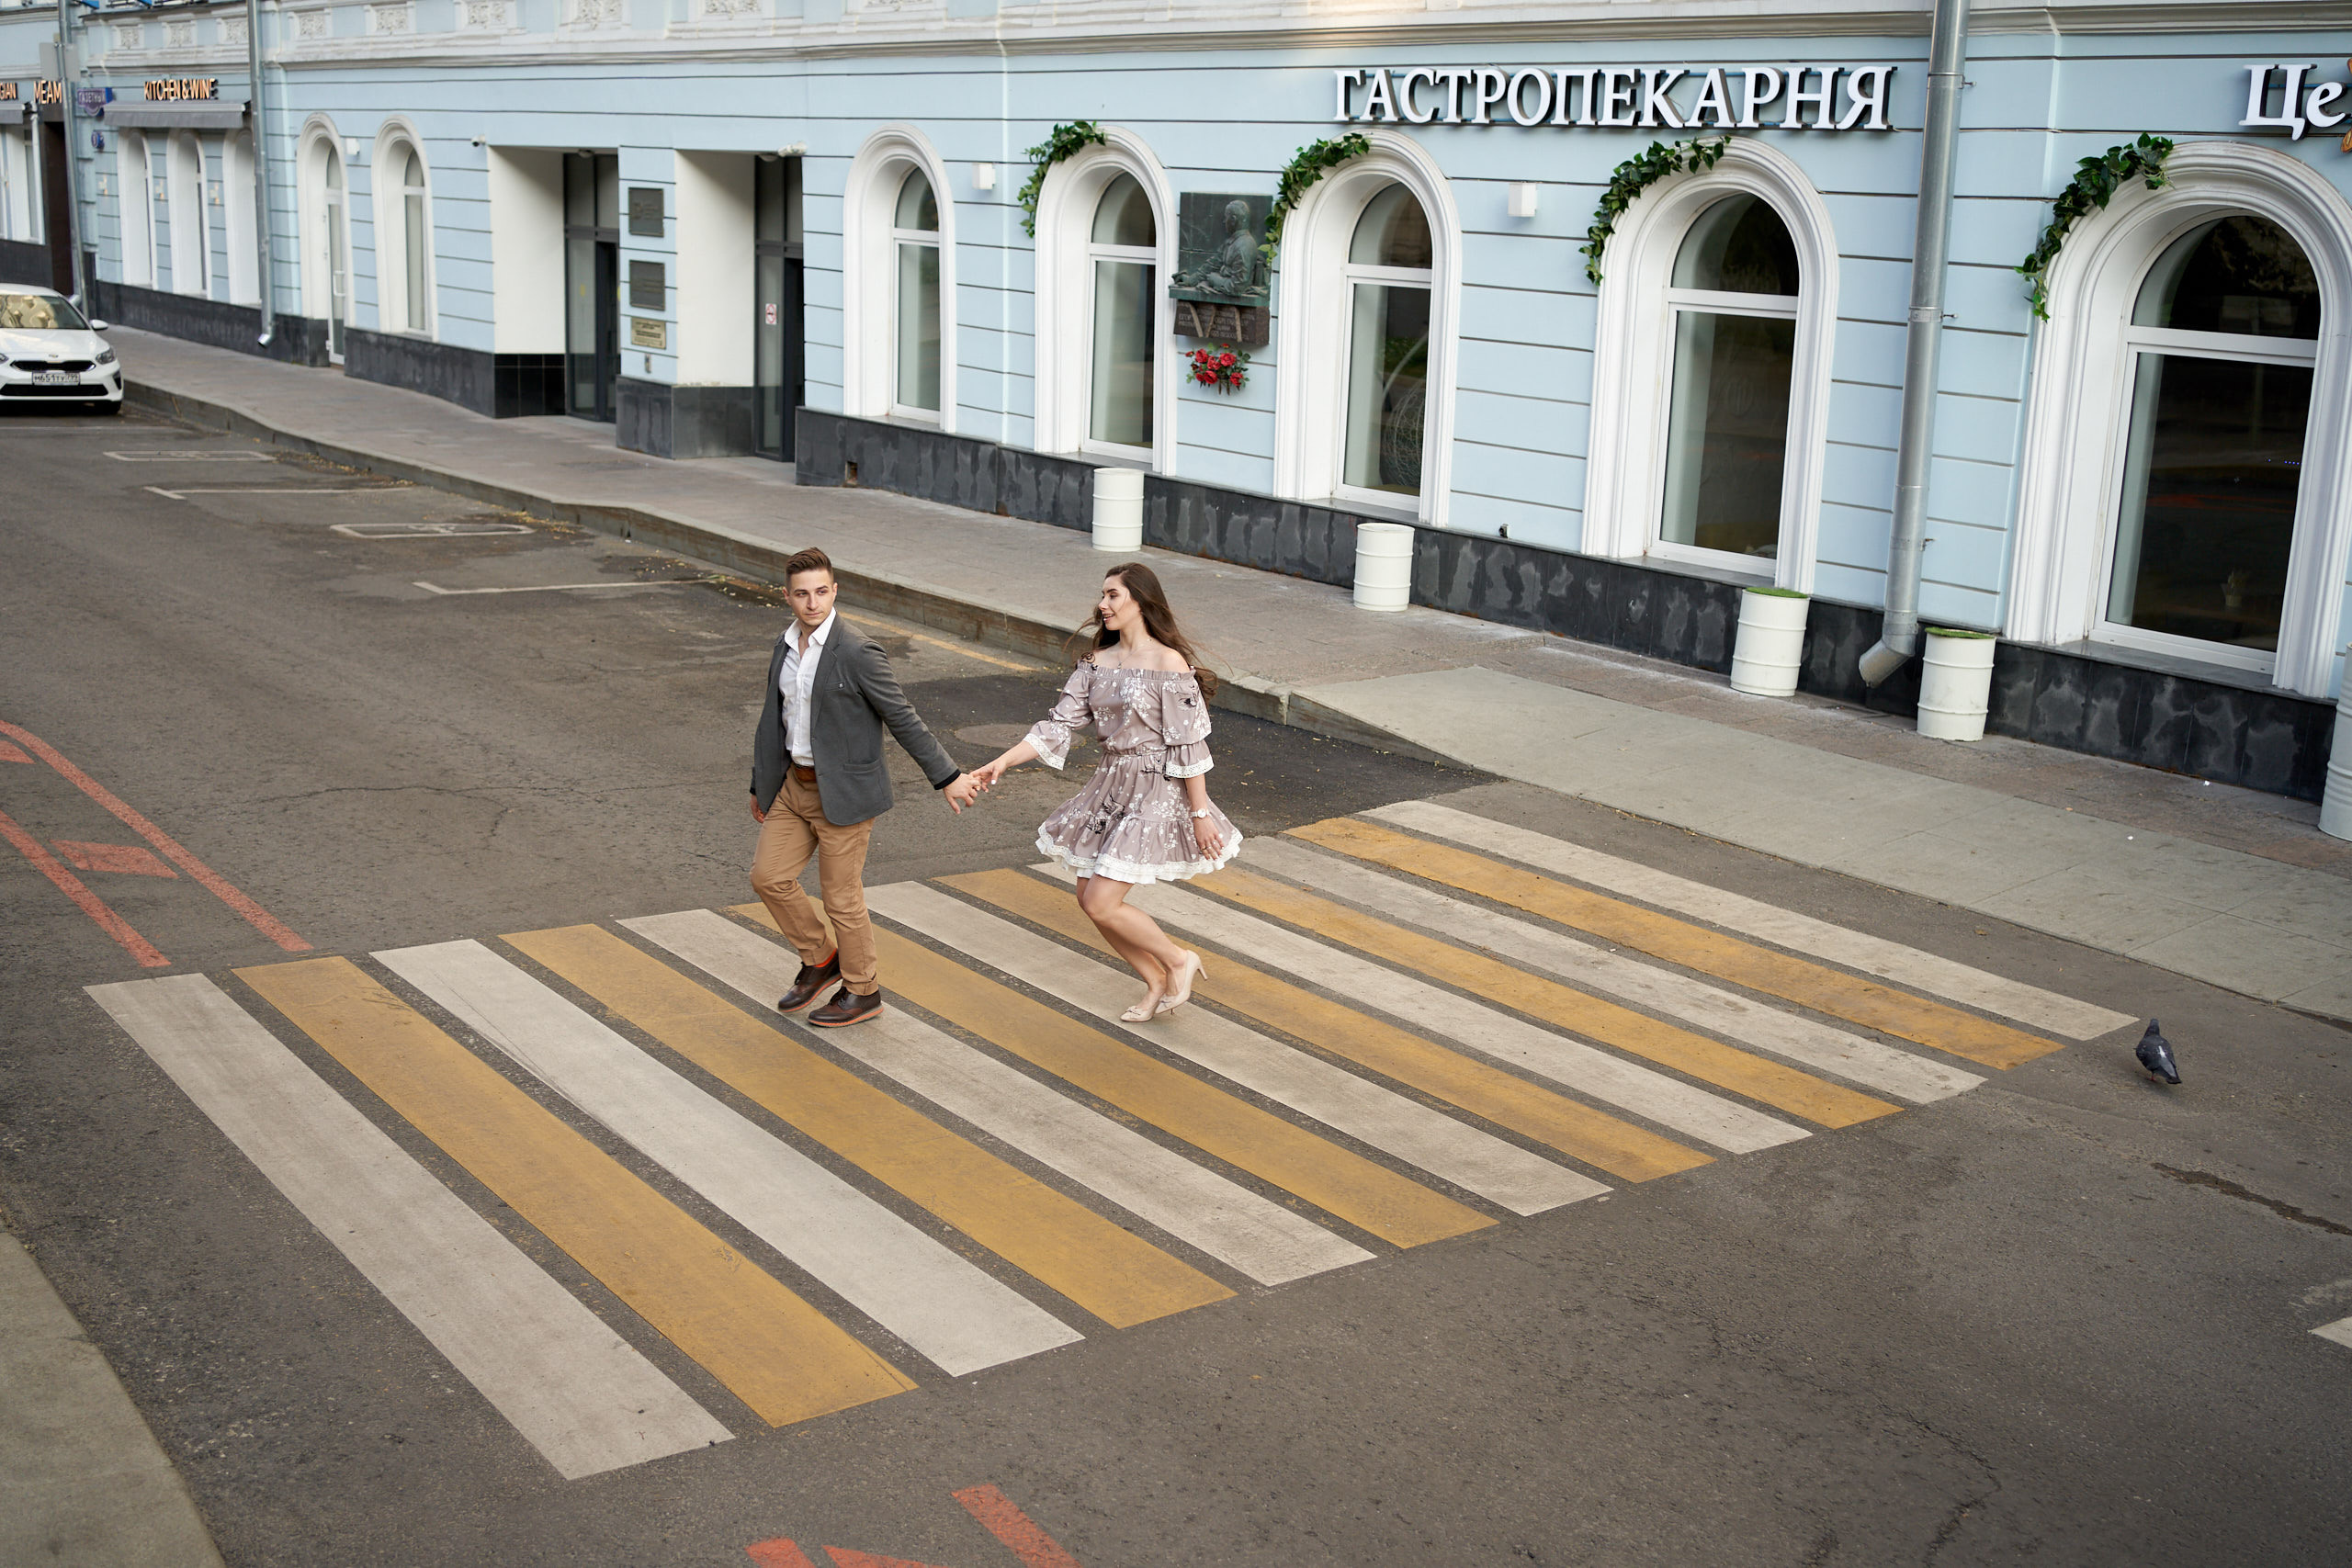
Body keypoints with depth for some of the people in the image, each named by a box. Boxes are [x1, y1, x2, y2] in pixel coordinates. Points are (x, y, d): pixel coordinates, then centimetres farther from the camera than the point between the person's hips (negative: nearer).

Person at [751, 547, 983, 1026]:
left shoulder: (857, 653, -18)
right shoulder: (785, 647, 5)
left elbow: (903, 720, -15)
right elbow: (773, 720, 15)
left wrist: (948, 777, -14)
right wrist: (761, 786, 20)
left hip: (843, 793, -7)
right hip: (794, 785, 7)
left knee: (841, 896, 3)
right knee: (769, 876, 9)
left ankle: (862, 991, 22)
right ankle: (820, 959, 30)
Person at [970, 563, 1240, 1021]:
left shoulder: (1168, 663, -16)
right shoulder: (1098, 661, 6)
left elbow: (1189, 744, -15)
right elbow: (1060, 723, 3)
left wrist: (1200, 814, -15)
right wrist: (1004, 761, -8)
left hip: (1156, 792, -8)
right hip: (1111, 786, 8)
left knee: (1102, 903, -11)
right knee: (1089, 897, 11)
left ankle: (1178, 960, 12)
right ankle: (1158, 985, 27)